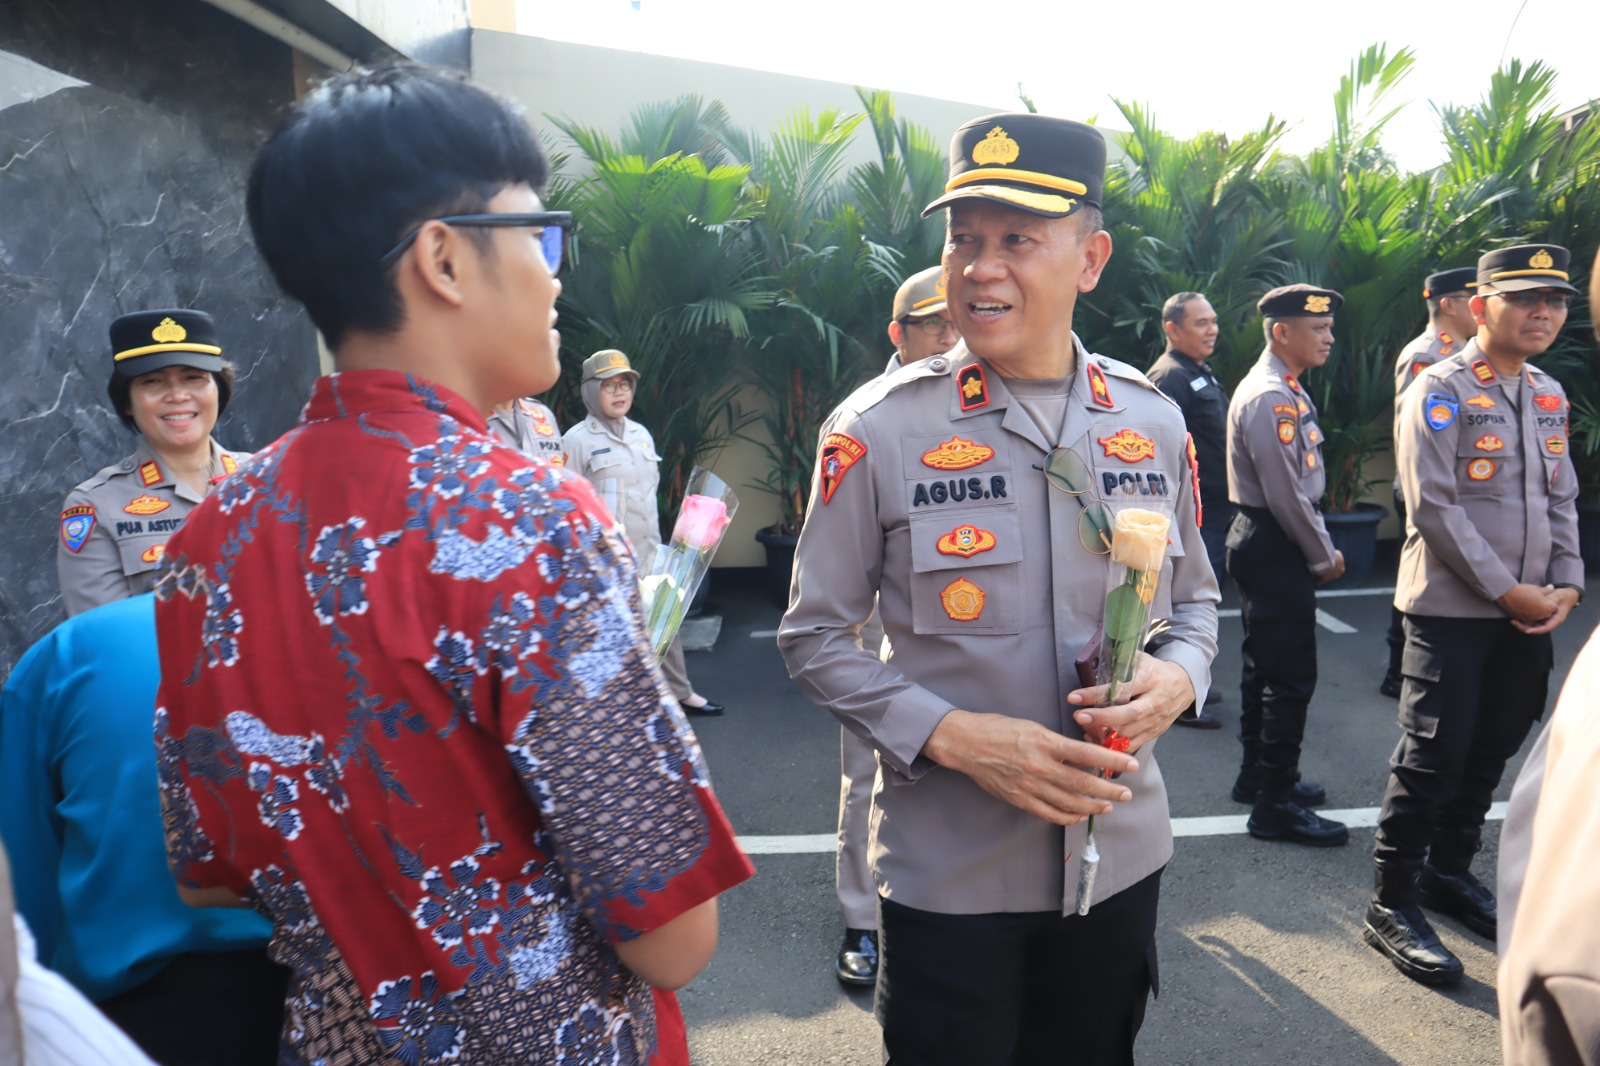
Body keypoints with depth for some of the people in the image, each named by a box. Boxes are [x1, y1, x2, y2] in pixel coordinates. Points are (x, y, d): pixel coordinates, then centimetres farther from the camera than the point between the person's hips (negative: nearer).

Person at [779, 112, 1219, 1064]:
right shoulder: (877, 430, -12)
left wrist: (1176, 677, -10)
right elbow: (816, 637, -7)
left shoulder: (1152, 422, -1)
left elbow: (1195, 599, 12)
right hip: (947, 872, -3)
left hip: (1121, 855, 4)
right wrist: (952, 735, -20)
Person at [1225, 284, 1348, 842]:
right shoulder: (1269, 397, -20)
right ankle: (1275, 805, 5)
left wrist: (1321, 548, 11)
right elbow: (1285, 496, -22)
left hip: (1262, 545, 11)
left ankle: (1257, 776, 33)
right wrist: (1324, 556, -11)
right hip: (1273, 548, -11)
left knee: (1266, 667, 19)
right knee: (1291, 678, -5)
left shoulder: (1287, 391, 13)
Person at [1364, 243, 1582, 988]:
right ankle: (1391, 904, 6)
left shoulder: (1549, 395, 13)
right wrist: (1506, 591, -15)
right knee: (1433, 757, -5)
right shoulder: (1440, 390, -10)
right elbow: (1433, 506, -16)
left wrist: (1566, 585, 1)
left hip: (1527, 613, 7)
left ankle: (1449, 871, 31)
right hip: (1451, 609, -7)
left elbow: (1561, 500, 16)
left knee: (1490, 752, 14)